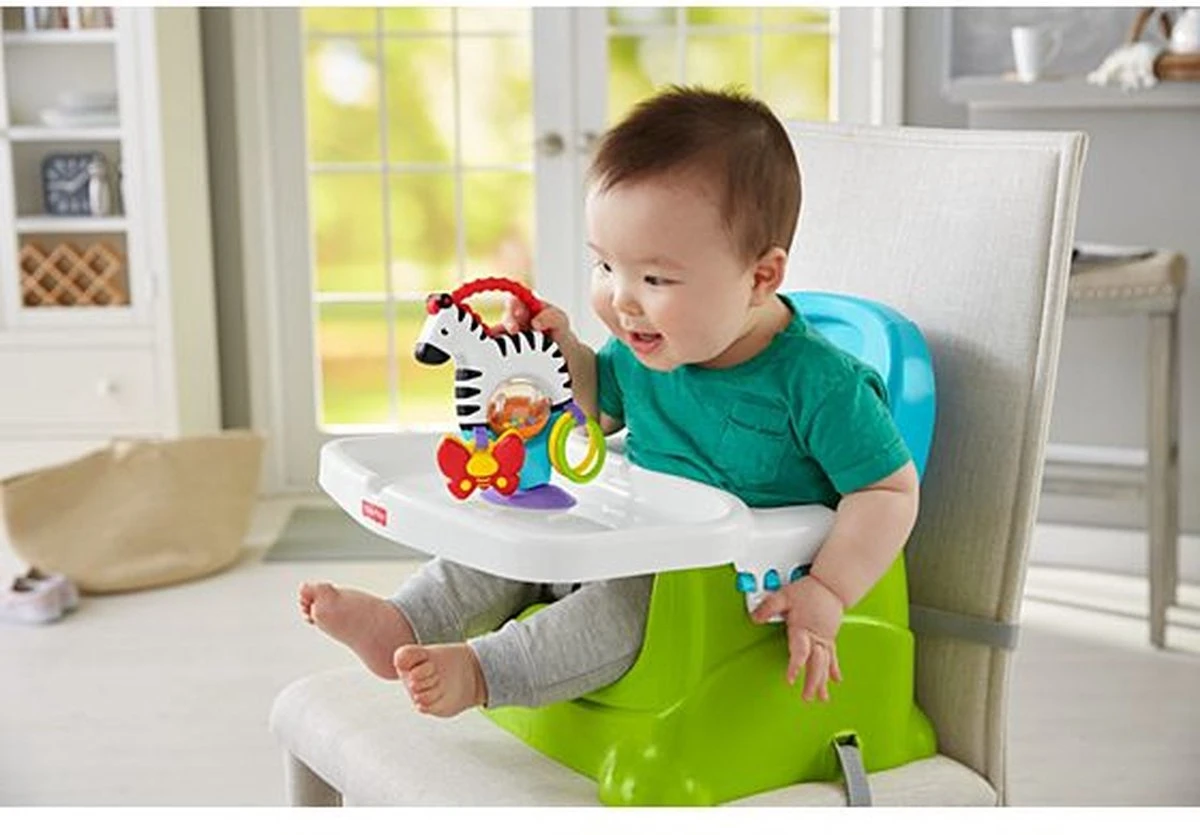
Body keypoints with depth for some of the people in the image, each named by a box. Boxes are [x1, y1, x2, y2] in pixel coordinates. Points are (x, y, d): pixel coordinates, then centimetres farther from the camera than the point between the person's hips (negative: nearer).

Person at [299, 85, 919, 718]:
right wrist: (562, 353, -2)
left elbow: (890, 490, -17)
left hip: (741, 590, -7)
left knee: (636, 599, -32)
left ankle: (480, 671, -29)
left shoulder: (818, 381, -22)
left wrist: (826, 593, -27)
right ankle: (402, 625, 0)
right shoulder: (643, 349, -1)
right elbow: (597, 411, 19)